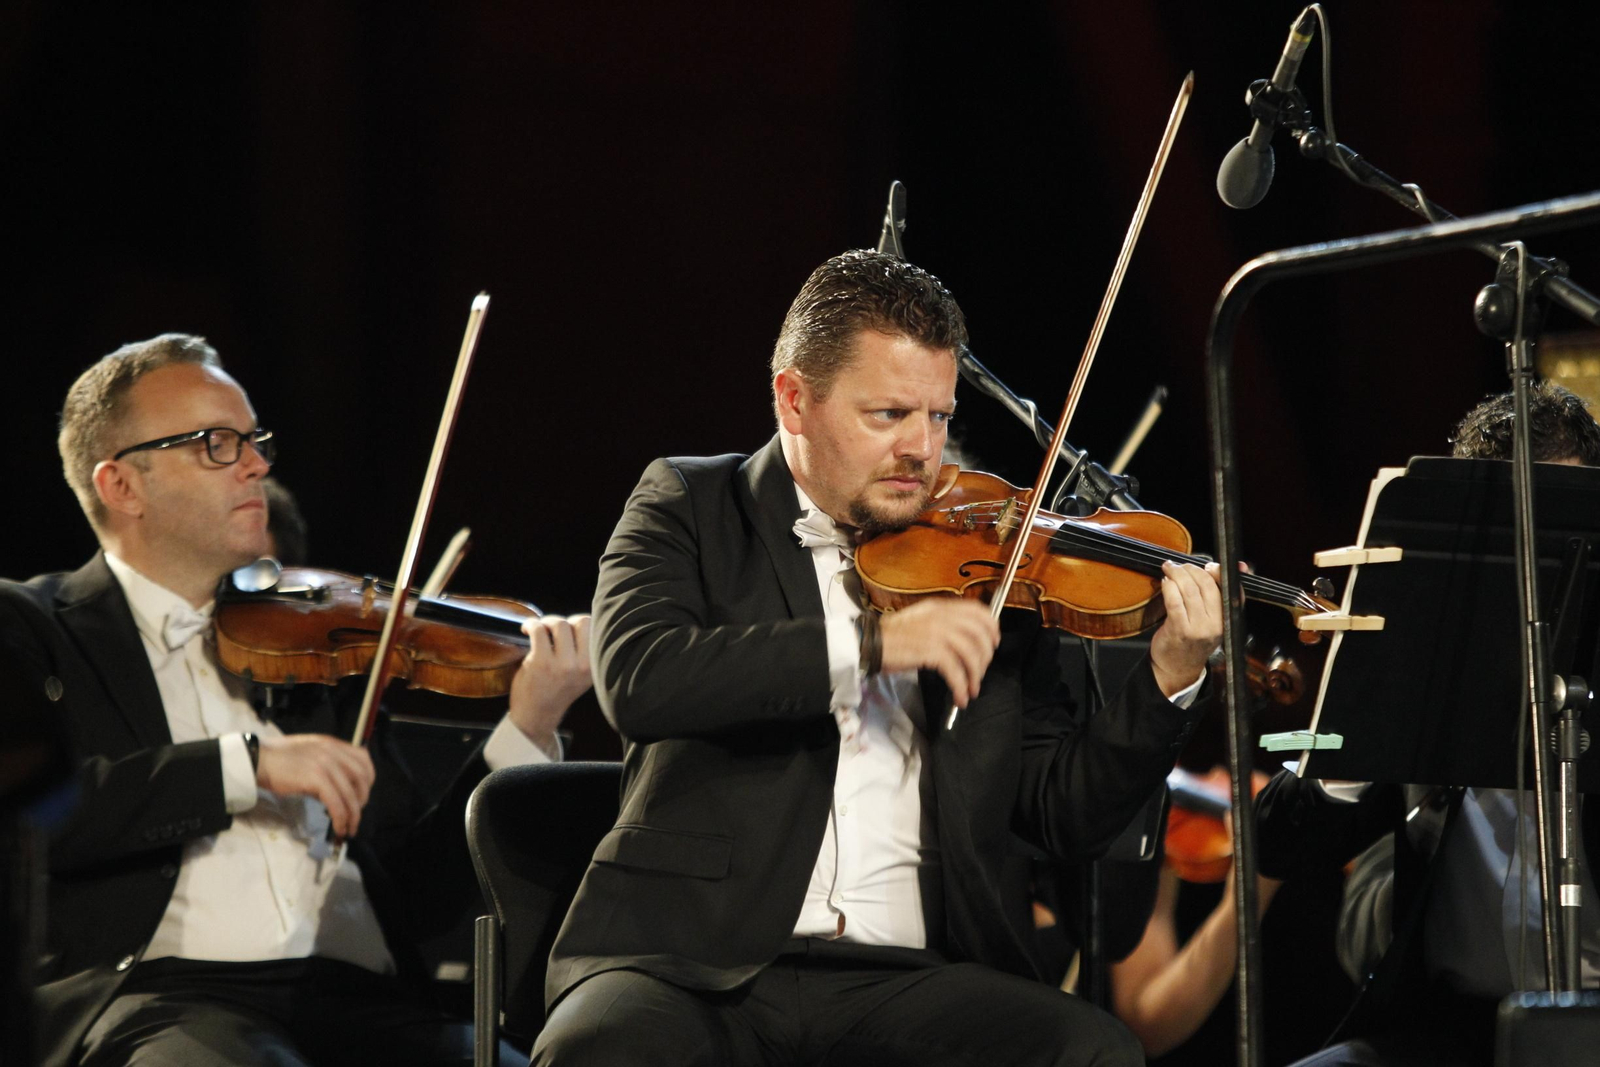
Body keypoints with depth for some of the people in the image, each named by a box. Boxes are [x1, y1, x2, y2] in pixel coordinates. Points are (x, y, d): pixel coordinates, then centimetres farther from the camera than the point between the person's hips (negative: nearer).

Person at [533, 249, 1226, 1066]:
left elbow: (1065, 814, 13)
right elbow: (638, 679, -13)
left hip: (906, 981, 3)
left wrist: (1169, 682, -4)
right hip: (692, 965, -3)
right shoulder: (690, 505, 8)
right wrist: (868, 644, -20)